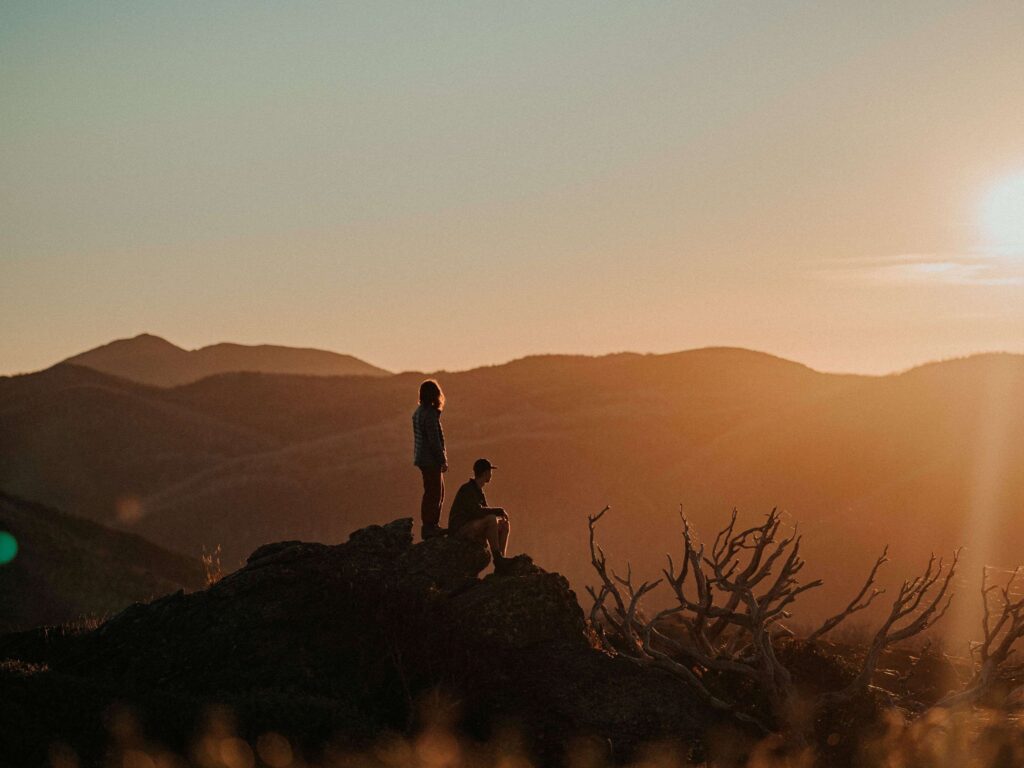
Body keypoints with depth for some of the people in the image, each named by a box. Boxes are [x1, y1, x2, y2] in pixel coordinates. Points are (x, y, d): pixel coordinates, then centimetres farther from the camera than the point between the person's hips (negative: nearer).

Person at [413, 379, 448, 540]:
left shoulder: (419, 412, 11)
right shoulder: (430, 414, -20)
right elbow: (434, 440, -20)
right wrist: (443, 460, -17)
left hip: (423, 458, 10)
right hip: (430, 459, -10)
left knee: (438, 492, 19)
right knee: (433, 493, -3)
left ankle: (433, 525, 26)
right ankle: (428, 527, 1)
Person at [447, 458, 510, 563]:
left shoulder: (478, 490, 14)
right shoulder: (467, 489, -15)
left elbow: (485, 511, 18)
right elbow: (477, 511, -26)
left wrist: (501, 512, -2)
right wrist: (499, 511, -17)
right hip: (460, 530, -9)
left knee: (504, 524, 1)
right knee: (491, 519, -29)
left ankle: (500, 560, -8)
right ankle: (497, 557, -25)